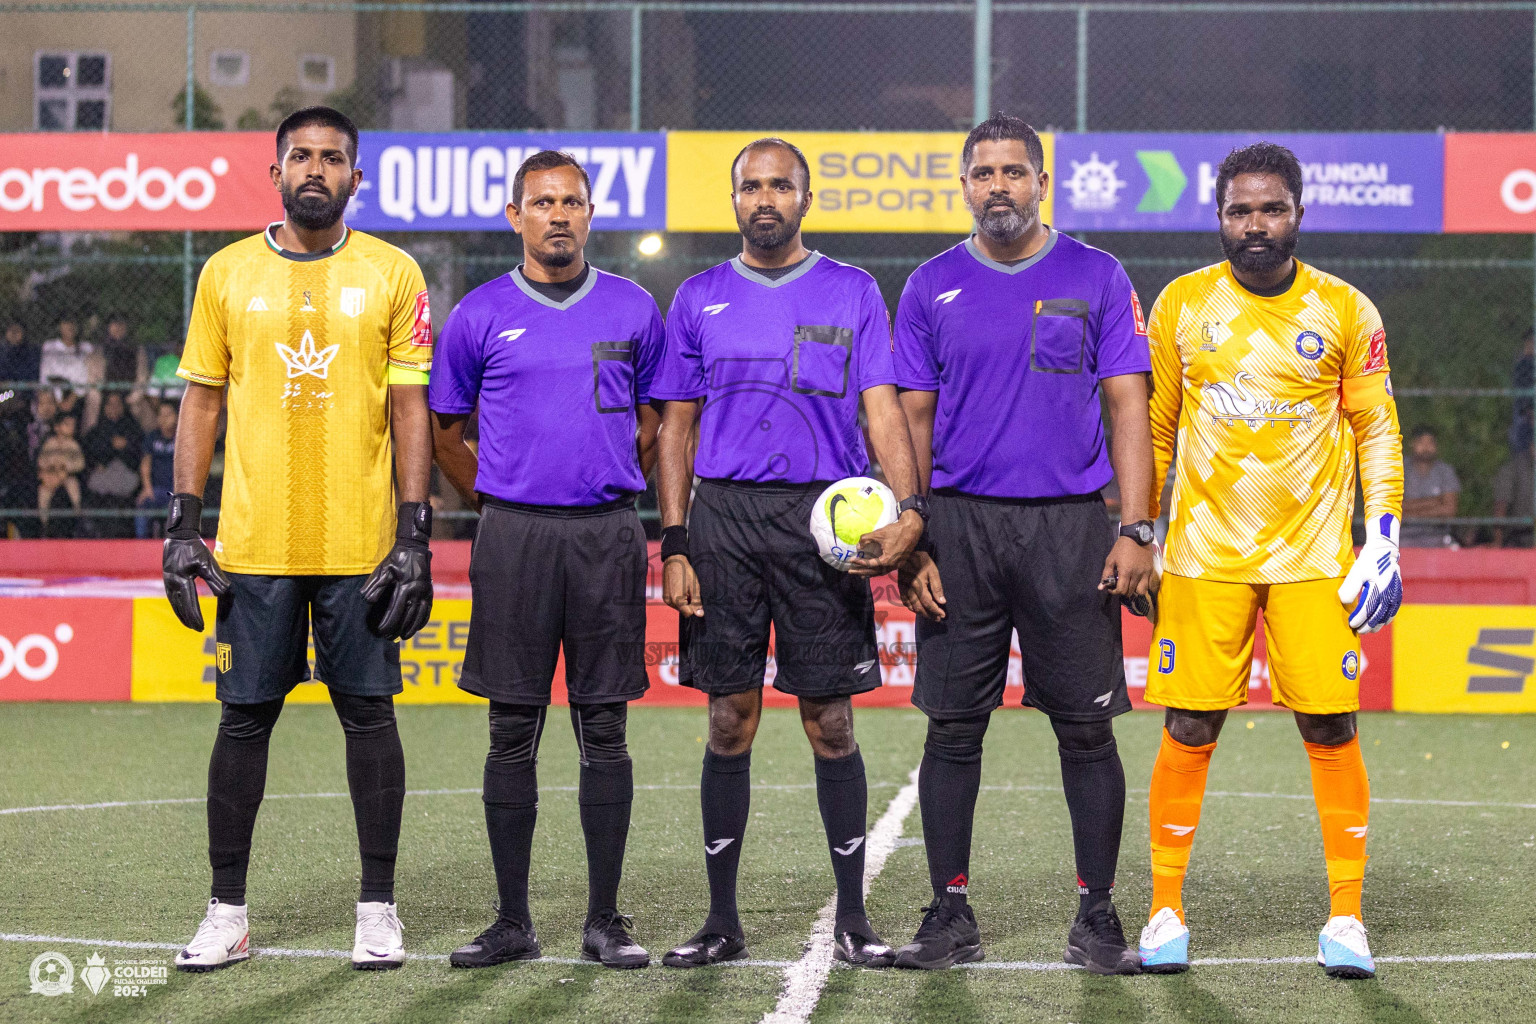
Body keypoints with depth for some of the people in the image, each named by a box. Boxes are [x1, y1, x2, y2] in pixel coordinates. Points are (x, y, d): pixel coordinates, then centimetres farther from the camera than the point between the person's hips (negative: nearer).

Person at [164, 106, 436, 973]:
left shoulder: (393, 274, 3)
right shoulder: (228, 274, 7)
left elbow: (411, 410, 2)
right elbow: (202, 402, 9)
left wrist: (415, 535, -5)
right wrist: (183, 527, 2)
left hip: (361, 545, -1)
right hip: (254, 543, 1)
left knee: (369, 713, 3)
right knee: (245, 717, 4)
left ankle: (378, 909, 12)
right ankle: (228, 914, 11)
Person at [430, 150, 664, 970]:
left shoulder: (634, 311, 7)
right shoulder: (481, 315, 4)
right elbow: (444, 431, 13)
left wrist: (609, 497, 12)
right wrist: (498, 505, 9)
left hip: (608, 532, 1)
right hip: (512, 534, 0)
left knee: (605, 732, 2)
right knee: (513, 733, 2)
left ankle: (605, 921, 7)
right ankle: (512, 923, 8)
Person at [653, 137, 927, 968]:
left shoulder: (852, 294, 6)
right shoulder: (700, 299, 10)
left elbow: (883, 411, -1)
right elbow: (677, 428, 11)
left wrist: (908, 509, -17)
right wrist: (674, 546, 2)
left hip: (824, 519, -1)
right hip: (723, 517, 1)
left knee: (830, 723, 0)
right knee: (730, 724, 3)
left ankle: (852, 918, 9)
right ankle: (722, 921, 11)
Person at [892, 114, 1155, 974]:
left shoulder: (1097, 279, 4)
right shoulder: (932, 288, 8)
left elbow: (1129, 410, 2)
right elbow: (913, 420, 8)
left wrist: (1136, 530, -8)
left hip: (1071, 524, -1)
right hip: (961, 525, 1)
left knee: (1087, 728, 0)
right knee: (954, 726, 3)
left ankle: (1098, 918, 8)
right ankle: (951, 915, 11)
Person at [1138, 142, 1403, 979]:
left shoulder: (1345, 311, 2)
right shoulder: (1182, 305, 4)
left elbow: (1377, 430, 6)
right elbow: (1152, 428, 11)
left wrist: (1383, 541, -3)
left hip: (1313, 556, 0)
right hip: (1204, 555, 0)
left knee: (1330, 730, -3)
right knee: (1188, 733, -1)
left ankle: (1345, 919, 6)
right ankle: (1166, 914, 10)